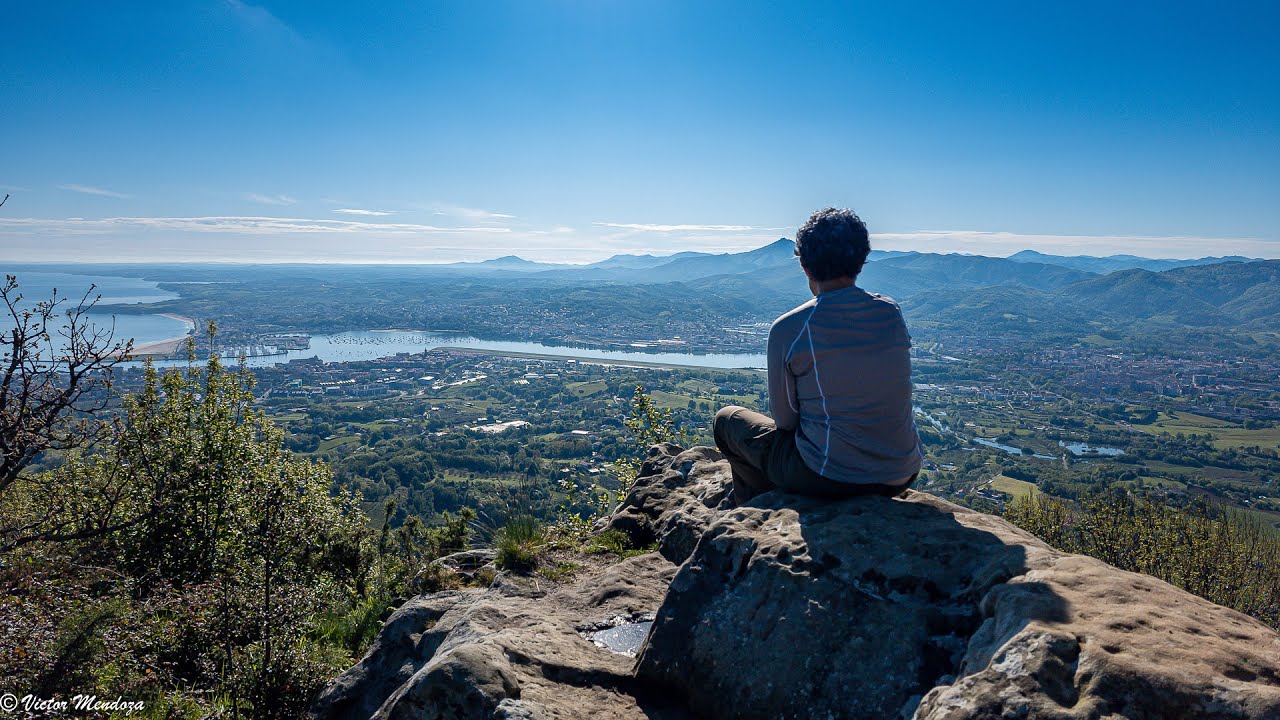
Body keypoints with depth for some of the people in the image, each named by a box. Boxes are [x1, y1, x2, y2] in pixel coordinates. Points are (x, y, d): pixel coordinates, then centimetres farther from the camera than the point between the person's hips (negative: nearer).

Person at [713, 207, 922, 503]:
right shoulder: (892, 313, -2)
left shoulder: (788, 329, -16)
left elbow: (785, 419, -6)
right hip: (902, 474, 6)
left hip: (829, 478, -5)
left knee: (727, 419, 16)